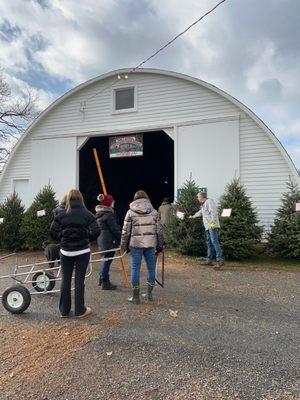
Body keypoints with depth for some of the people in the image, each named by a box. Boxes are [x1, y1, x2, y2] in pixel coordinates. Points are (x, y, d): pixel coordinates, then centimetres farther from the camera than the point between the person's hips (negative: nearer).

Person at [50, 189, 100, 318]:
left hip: (66, 251, 2)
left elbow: (53, 231, -5)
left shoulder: (61, 214, -1)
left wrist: (63, 239, 11)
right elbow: (96, 231, -11)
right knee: (79, 280, 6)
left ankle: (64, 310, 22)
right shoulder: (87, 214, -5)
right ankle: (80, 310, 15)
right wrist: (86, 239, 7)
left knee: (65, 280, 11)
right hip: (82, 251, -1)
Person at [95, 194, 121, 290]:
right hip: (108, 240, -9)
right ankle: (105, 283, 8)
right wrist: (120, 238, -6)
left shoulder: (98, 213, 12)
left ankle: (102, 279, 30)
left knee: (107, 259, 20)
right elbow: (114, 228, -16)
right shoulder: (108, 214, -17)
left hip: (101, 239, 9)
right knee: (108, 259, 0)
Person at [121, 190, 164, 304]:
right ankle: (149, 293, 25)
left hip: (136, 244, -2)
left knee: (135, 269, 5)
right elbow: (159, 230, 6)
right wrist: (160, 245, 14)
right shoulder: (154, 212, 6)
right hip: (151, 244, 3)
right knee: (151, 268, 15)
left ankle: (135, 297, 12)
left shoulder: (130, 212, -1)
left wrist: (123, 245, 8)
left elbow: (126, 231, -1)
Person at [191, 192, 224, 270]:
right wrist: (193, 216, 55)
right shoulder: (203, 205, 25)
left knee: (214, 242, -16)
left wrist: (213, 222, -28)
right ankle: (209, 260, 16)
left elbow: (214, 212, -19)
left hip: (212, 226, -10)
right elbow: (200, 212, 43)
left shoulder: (209, 201, -5)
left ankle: (220, 261, -18)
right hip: (207, 227, 10)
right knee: (209, 243, 11)